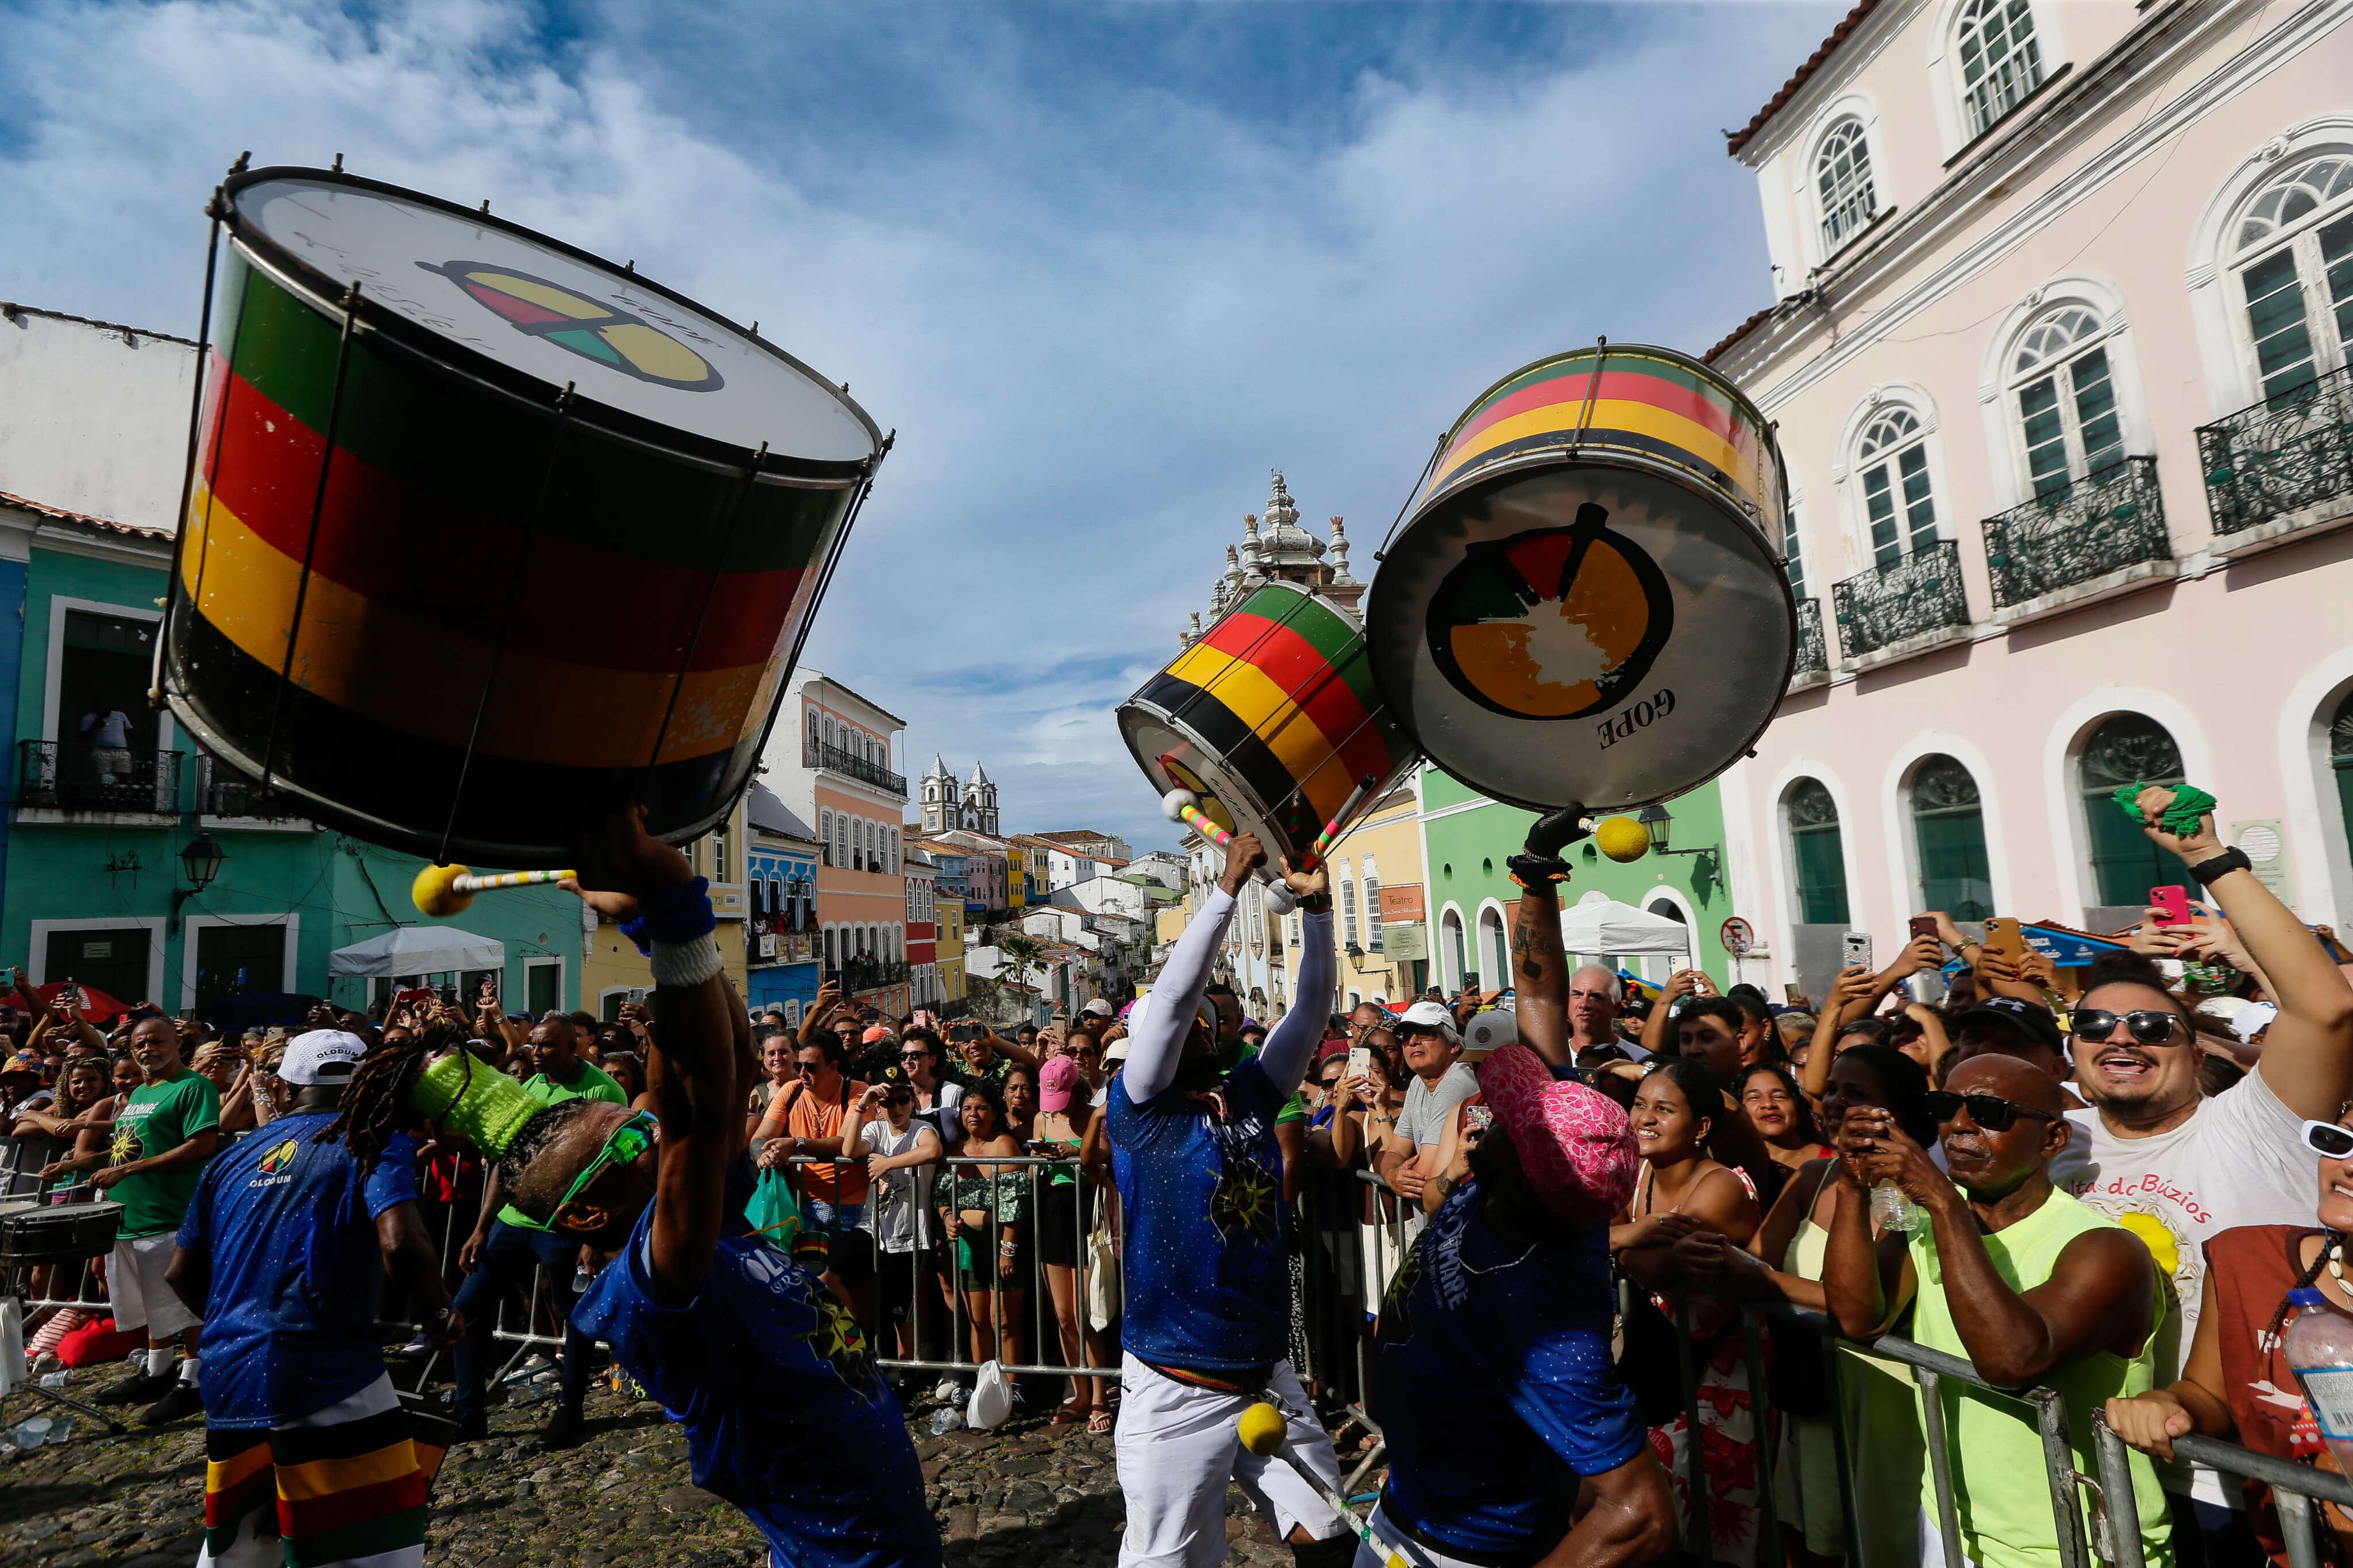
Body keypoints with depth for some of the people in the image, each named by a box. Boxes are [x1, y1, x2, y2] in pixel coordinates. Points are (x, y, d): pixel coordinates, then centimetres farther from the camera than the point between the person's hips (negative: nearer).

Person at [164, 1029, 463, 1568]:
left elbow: (183, 1275, 21)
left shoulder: (235, 1156, 15)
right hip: (327, 1374, -7)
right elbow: (400, 1244, -20)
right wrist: (441, 1312, -2)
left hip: (227, 1381, 7)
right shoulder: (375, 1137, -5)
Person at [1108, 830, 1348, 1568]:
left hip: (1269, 1379, 5)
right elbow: (1174, 993, -21)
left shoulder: (1251, 1095, 4)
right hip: (1176, 1392, -4)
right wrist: (1228, 885, -25)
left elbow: (1311, 1008, -2)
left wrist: (1315, 904, -14)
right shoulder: (1138, 1111, -9)